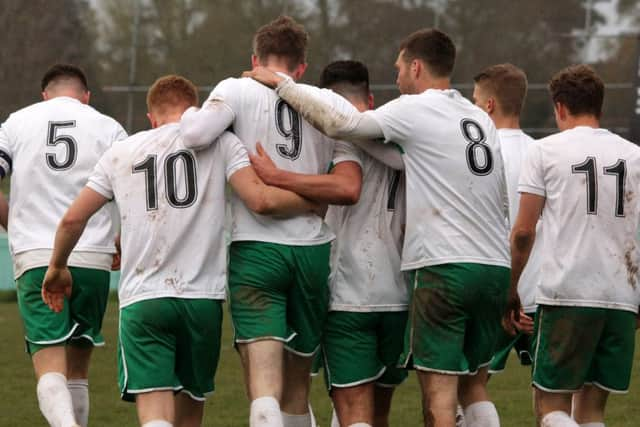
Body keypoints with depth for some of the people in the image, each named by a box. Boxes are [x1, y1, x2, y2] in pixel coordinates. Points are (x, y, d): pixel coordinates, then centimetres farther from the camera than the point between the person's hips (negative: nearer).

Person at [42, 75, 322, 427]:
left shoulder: (121, 153, 13)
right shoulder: (219, 143, 6)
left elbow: (73, 219, 14)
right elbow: (260, 200, -8)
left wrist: (57, 268, 31)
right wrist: (315, 202, 8)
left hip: (141, 298, 0)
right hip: (203, 296, 0)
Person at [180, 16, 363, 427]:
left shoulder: (238, 90, 1)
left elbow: (196, 135, -15)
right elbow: (349, 189, -3)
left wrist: (188, 113, 7)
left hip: (256, 245, -3)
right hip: (312, 250, 3)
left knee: (264, 385, -11)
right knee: (297, 383, 18)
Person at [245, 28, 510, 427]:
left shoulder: (416, 110, -4)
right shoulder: (481, 119, 18)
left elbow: (343, 123, -10)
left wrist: (282, 83, -2)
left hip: (446, 267, -7)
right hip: (496, 267, 7)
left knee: (439, 394, -5)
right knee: (475, 387, 14)